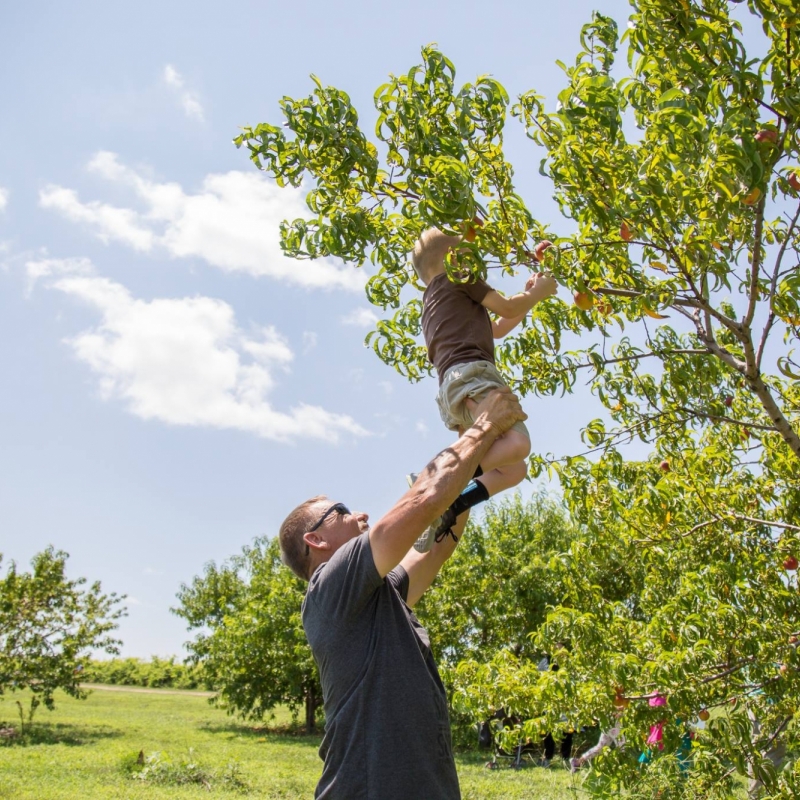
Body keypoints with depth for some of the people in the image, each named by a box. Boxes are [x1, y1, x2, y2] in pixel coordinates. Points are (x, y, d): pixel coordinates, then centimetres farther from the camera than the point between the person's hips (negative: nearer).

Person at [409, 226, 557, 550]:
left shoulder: (434, 303, 37)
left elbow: (498, 328, 41)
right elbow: (508, 308, 12)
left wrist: (529, 292, 42)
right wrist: (540, 292, 30)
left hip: (450, 392, 9)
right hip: (470, 373, -9)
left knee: (514, 470, 5)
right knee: (517, 444, -29)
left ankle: (447, 508, -13)